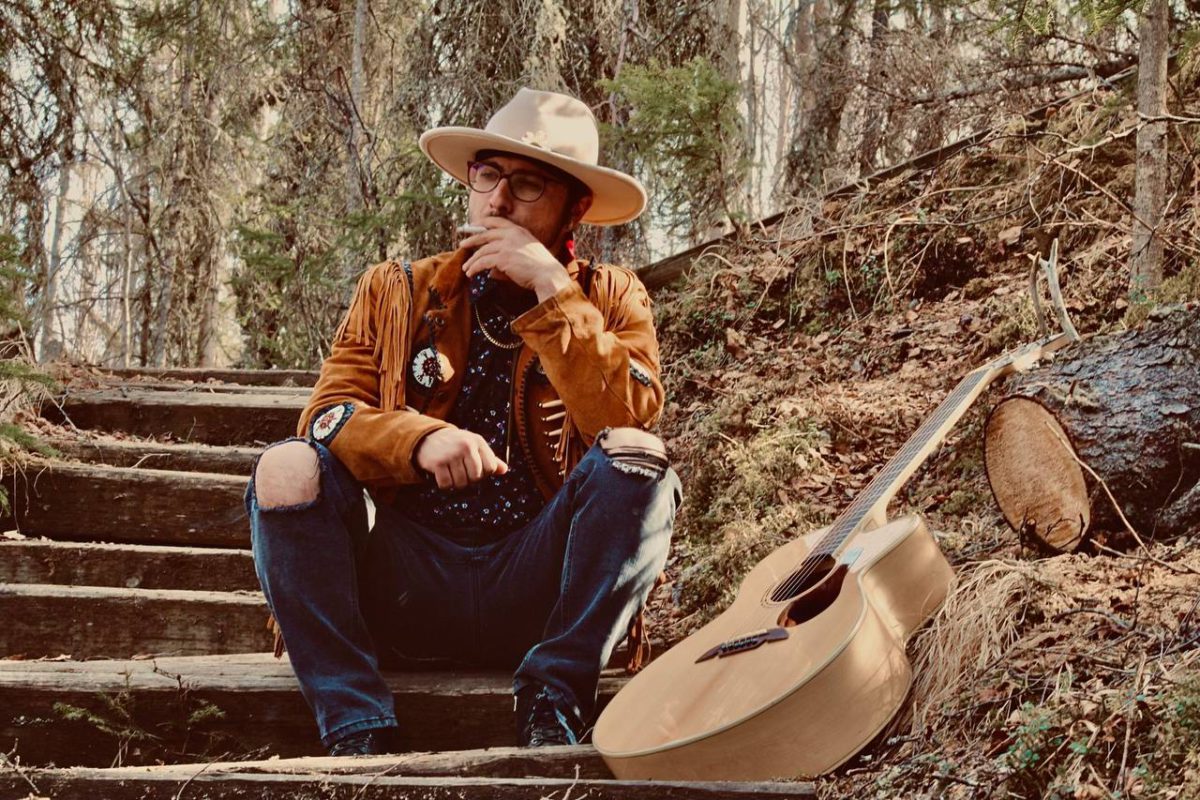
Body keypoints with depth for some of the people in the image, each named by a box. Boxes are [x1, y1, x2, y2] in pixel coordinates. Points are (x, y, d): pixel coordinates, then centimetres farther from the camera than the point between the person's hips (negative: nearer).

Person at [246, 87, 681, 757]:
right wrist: (420, 440, -23)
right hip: (407, 587, 1)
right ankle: (357, 731, -21)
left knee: (636, 458, -26)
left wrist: (553, 290, -14)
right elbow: (327, 417, -3)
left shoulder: (610, 299, 8)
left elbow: (632, 419, -11)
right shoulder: (395, 292, 12)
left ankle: (553, 700, -16)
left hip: (535, 588, -1)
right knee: (287, 470, -23)